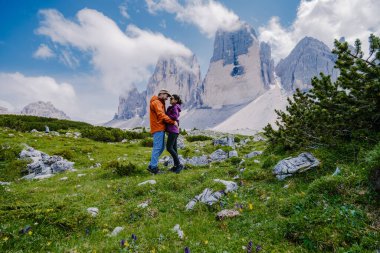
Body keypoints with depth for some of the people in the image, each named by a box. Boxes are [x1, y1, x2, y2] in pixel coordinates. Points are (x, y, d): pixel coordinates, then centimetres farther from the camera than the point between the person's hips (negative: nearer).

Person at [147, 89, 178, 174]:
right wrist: (173, 122, -15)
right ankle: (153, 166, -3)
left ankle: (152, 164, 16)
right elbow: (161, 115, -18)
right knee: (157, 147, -8)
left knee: (161, 147, 12)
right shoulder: (156, 102, -7)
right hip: (158, 128, -10)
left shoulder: (160, 103, 24)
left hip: (160, 128, 10)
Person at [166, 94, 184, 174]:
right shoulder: (172, 108, 20)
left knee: (169, 148, -10)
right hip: (174, 131, 10)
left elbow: (174, 116, -22)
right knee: (173, 148, 10)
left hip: (173, 130, -10)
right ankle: (176, 166, 15)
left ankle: (179, 164, -4)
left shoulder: (175, 107, -8)